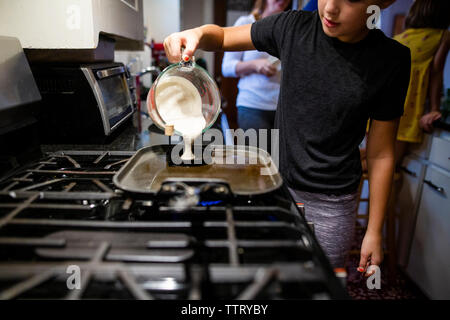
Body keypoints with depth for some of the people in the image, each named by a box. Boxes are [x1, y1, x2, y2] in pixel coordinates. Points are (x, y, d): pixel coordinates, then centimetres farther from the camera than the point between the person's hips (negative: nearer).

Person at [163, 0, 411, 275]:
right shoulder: (294, 27, -7)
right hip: (278, 184, 2)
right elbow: (222, 37, 4)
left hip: (331, 202, -2)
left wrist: (374, 231, -3)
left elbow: (381, 154, -7)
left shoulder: (391, 60, -12)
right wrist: (197, 35, -20)